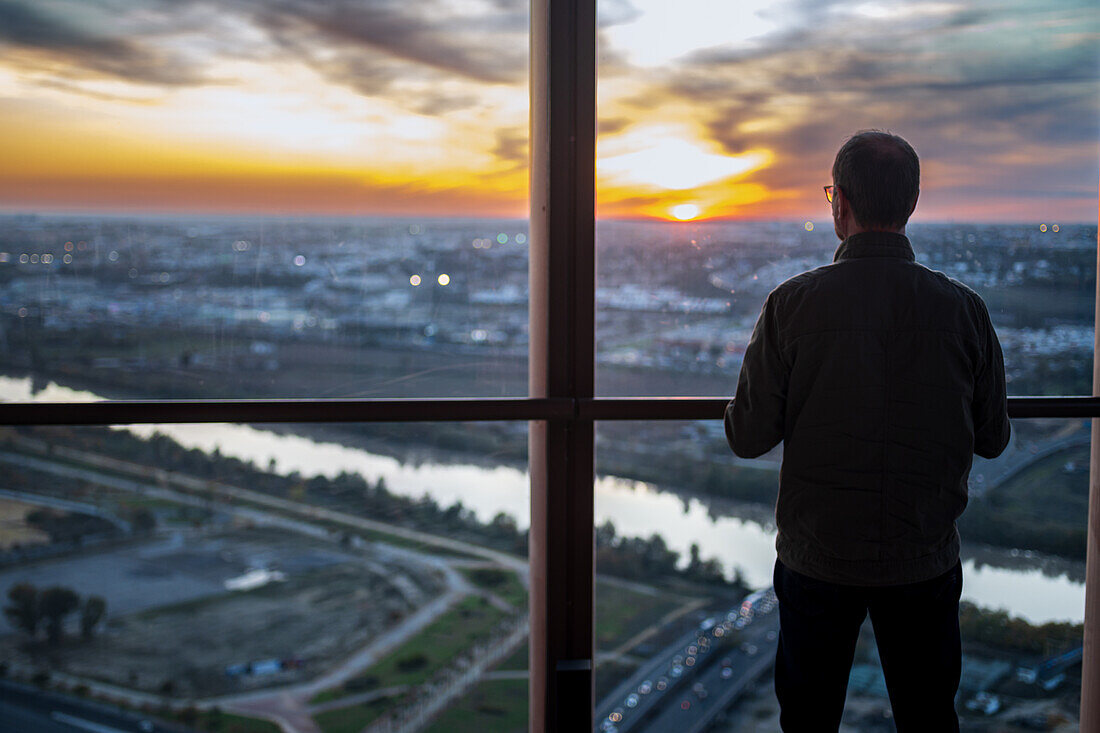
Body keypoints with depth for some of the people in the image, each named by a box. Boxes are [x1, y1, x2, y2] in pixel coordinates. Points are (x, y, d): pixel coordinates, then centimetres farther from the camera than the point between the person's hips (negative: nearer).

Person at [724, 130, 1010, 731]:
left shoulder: (792, 304, -15)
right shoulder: (964, 309, -9)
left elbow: (747, 438, -12)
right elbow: (992, 439, 1)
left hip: (817, 557, -1)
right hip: (926, 560, 2)